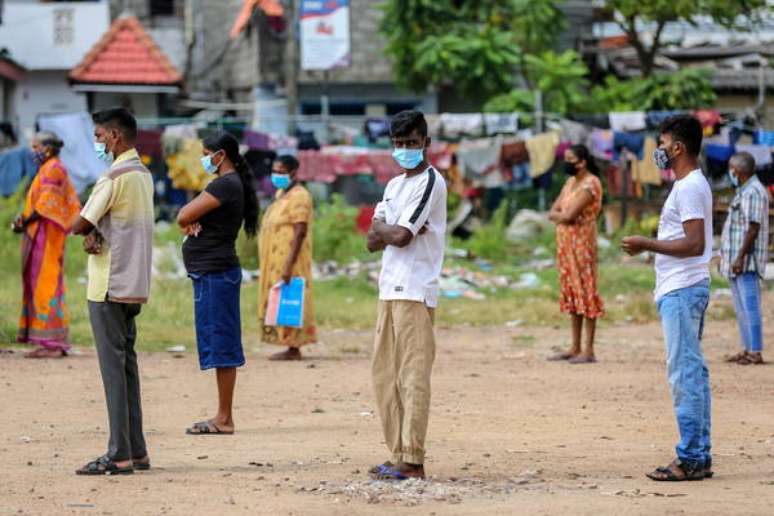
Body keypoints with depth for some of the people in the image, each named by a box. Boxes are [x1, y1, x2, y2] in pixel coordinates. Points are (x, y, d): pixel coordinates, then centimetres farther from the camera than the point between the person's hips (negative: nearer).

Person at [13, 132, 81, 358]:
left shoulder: (52, 170, -12)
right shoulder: (52, 169, 18)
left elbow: (45, 206, -18)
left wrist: (25, 222, -8)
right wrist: (24, 219, 7)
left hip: (45, 235, -10)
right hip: (43, 236, 10)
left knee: (46, 287, -10)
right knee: (43, 287, 9)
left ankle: (52, 344, -12)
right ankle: (52, 343, 9)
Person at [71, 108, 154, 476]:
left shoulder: (114, 177, -15)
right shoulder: (143, 175, 15)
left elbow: (79, 225, -12)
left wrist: (89, 232, 9)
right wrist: (95, 235, -7)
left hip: (109, 286, -9)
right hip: (135, 284, 9)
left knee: (113, 366, -8)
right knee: (127, 365, 12)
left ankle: (119, 456, -10)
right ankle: (136, 451, 13)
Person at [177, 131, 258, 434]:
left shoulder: (224, 185, -15)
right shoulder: (233, 184, 18)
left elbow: (183, 217, -20)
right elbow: (186, 218, 16)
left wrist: (189, 218, 2)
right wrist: (192, 223, -7)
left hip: (214, 273, -11)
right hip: (215, 272, 11)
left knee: (220, 344, -8)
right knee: (222, 344, 12)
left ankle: (224, 419, -7)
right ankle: (223, 417, 16)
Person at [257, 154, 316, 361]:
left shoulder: (299, 196, -14)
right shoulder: (281, 193, 17)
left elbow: (300, 232, -21)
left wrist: (288, 265, -27)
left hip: (289, 260, -10)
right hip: (276, 261, 10)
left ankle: (293, 349, -6)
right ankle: (292, 348, 12)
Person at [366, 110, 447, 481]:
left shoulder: (430, 182, -7)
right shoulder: (394, 185, 20)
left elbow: (400, 236, -16)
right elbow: (373, 241, 13)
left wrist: (381, 229, 4)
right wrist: (388, 232, -8)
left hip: (415, 291, -9)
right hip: (390, 289, 9)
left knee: (412, 374, -10)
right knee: (384, 373, 9)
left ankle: (413, 461, -12)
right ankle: (398, 455, 14)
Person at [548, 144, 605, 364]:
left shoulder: (590, 184, -12)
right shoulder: (570, 182, 16)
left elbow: (570, 215, -20)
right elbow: (553, 213, 11)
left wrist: (559, 215, 1)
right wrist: (564, 216, -8)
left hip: (582, 243, -9)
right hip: (566, 244, 9)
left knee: (585, 294, -8)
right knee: (572, 295, 10)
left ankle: (588, 351, -9)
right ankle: (575, 349, 15)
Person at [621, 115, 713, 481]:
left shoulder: (689, 188, -15)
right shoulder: (693, 184, 17)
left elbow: (695, 244, -23)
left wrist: (647, 244, -17)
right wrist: (649, 246, 18)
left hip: (681, 292, -11)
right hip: (685, 289, 11)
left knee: (684, 373, -9)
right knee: (693, 372, 11)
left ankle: (690, 459, -9)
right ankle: (700, 457, 15)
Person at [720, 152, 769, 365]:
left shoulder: (754, 192, -15)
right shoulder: (743, 191, 17)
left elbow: (753, 228, -21)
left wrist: (741, 258, -23)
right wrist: (726, 257, 23)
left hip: (747, 261, -11)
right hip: (737, 261, 11)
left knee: (749, 305, -12)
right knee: (742, 308, 14)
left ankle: (756, 352, -14)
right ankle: (747, 349, 19)